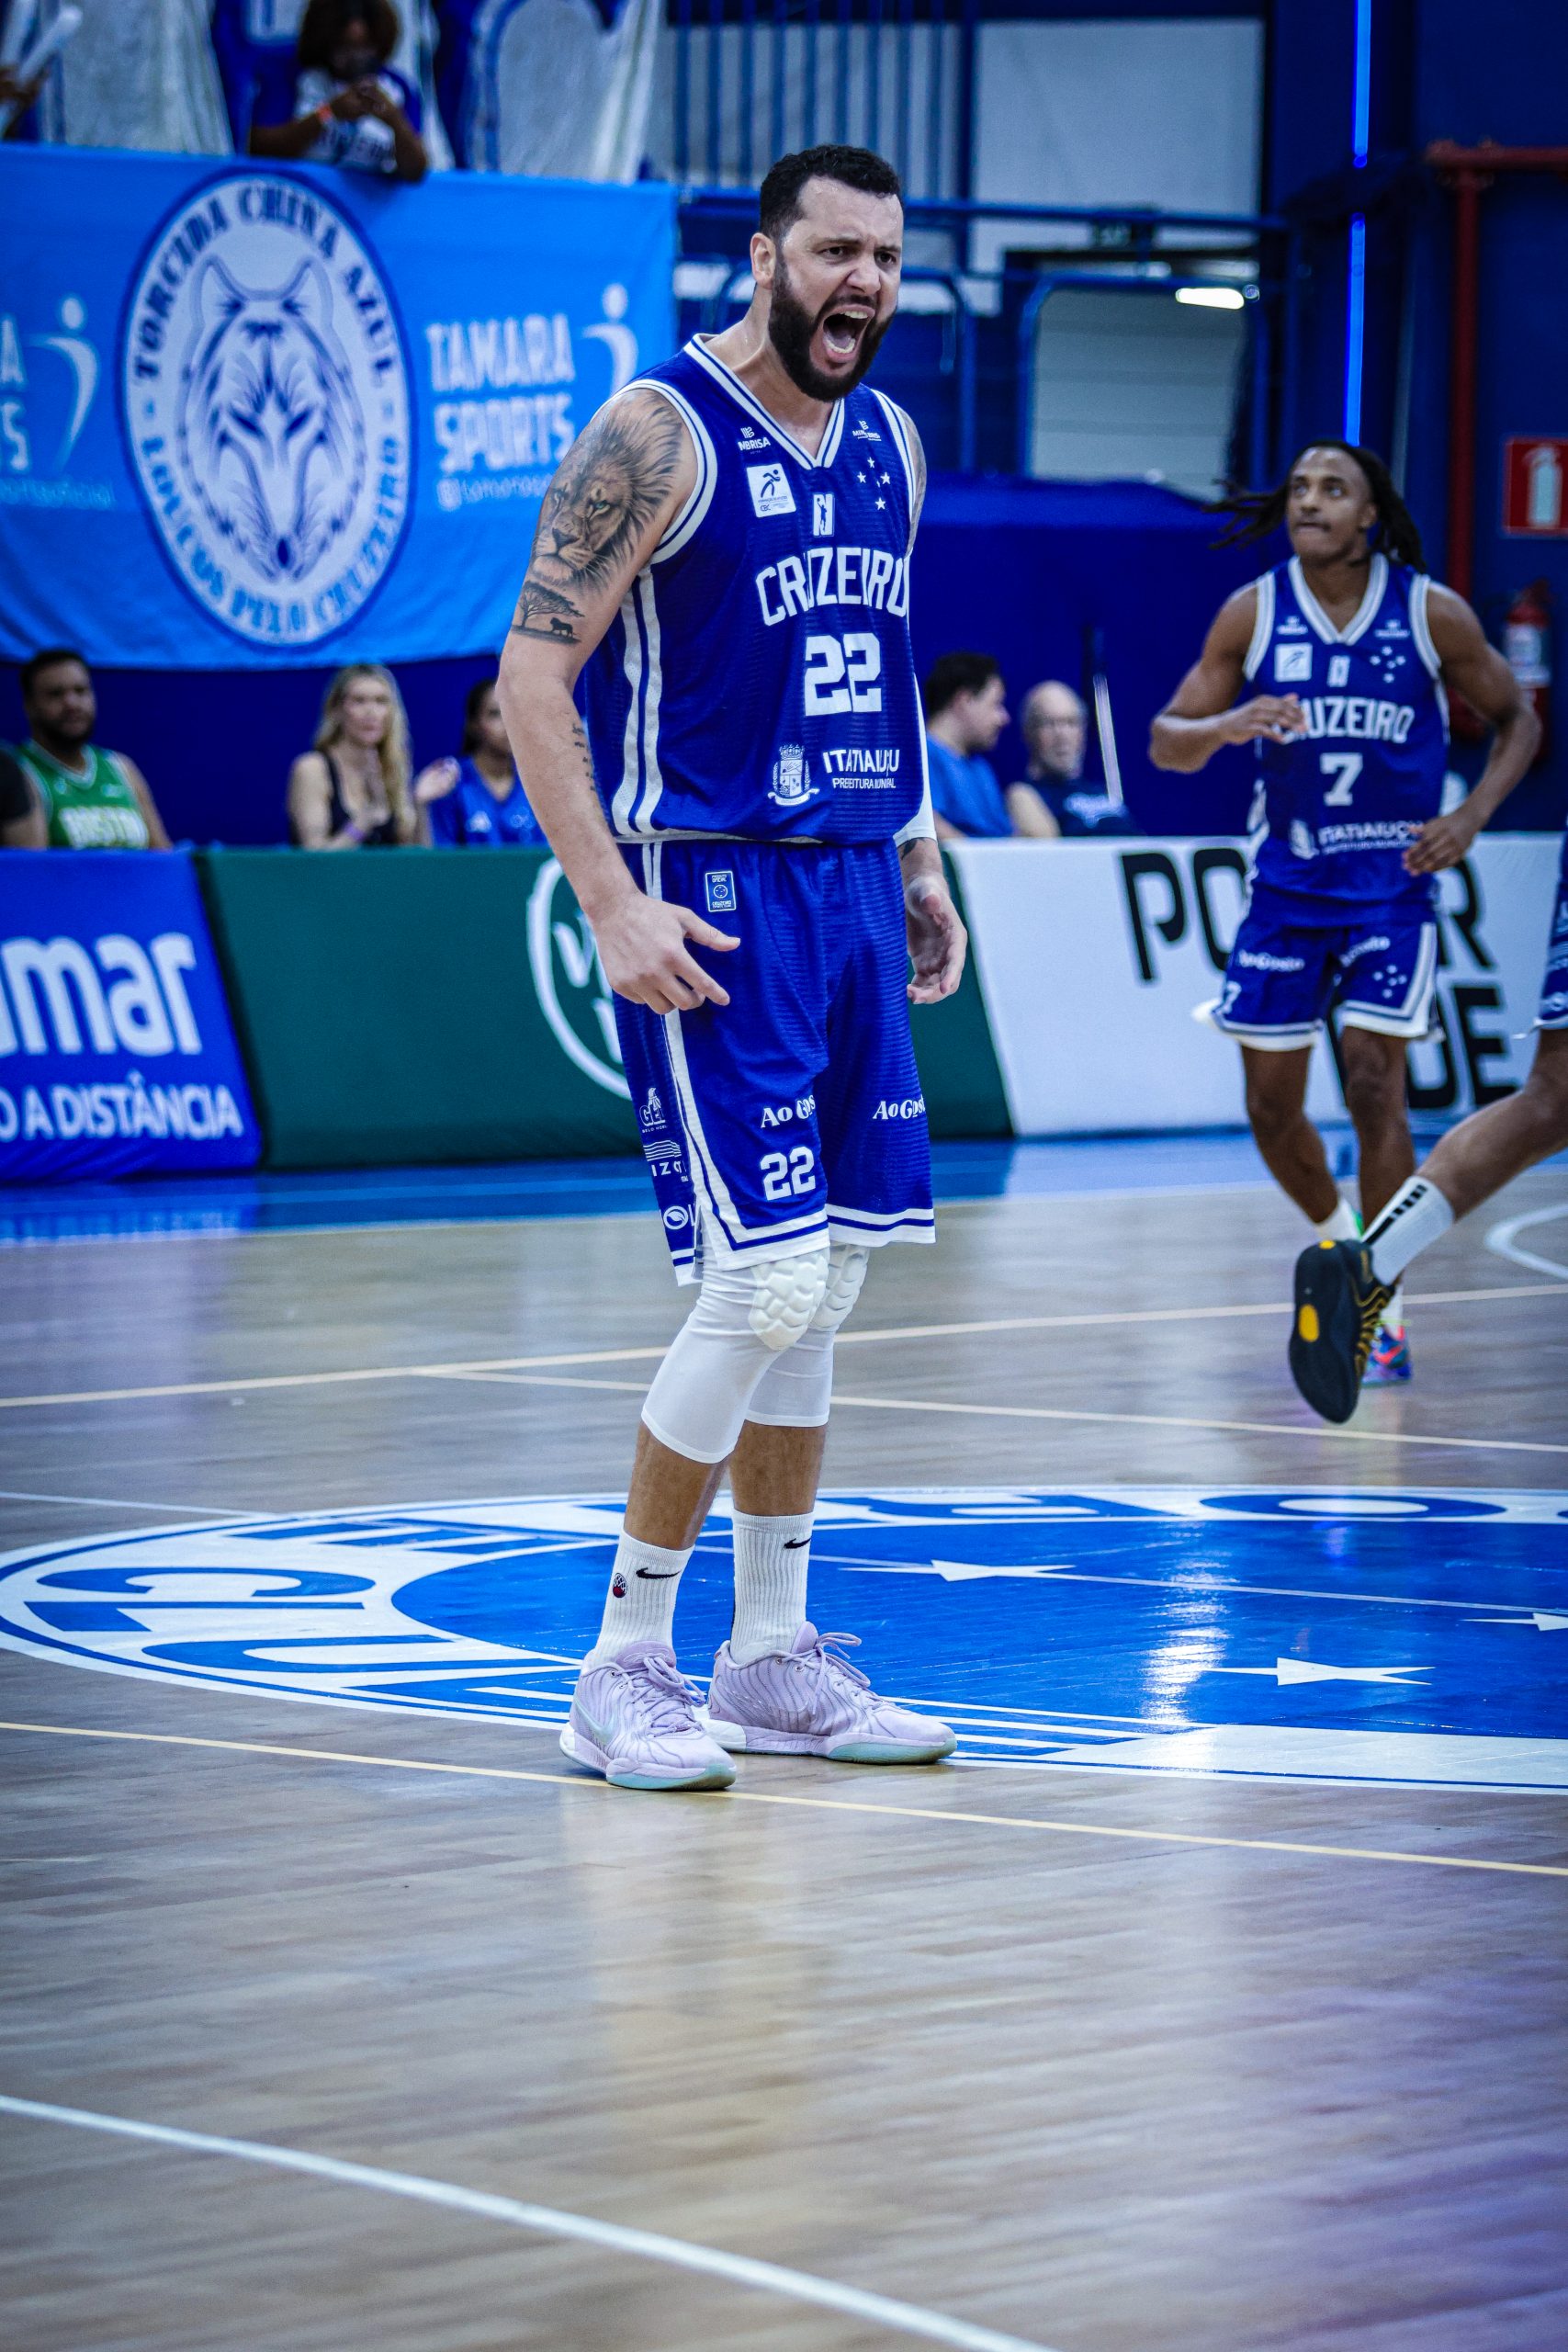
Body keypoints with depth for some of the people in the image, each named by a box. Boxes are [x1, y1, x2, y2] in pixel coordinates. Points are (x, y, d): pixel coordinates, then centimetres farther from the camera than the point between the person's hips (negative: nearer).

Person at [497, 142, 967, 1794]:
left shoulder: (889, 445, 12)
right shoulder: (659, 432, -11)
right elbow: (532, 673, -14)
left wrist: (918, 865, 17)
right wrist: (614, 904, -20)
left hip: (849, 892, 8)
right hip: (709, 897, -8)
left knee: (821, 1295, 10)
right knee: (764, 1286, -13)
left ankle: (772, 1662, 19)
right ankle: (623, 1669, -2)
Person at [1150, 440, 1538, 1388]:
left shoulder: (1433, 614, -7)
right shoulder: (1252, 614, -3)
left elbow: (1518, 720, 5)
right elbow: (1167, 744, -1)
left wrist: (1470, 818, -11)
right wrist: (1229, 724, -23)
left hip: (1394, 883, -3)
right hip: (1288, 883, 3)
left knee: (1374, 1079, -14)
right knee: (1272, 1100, 5)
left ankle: (1381, 1309, -3)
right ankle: (1337, 1238, 35)